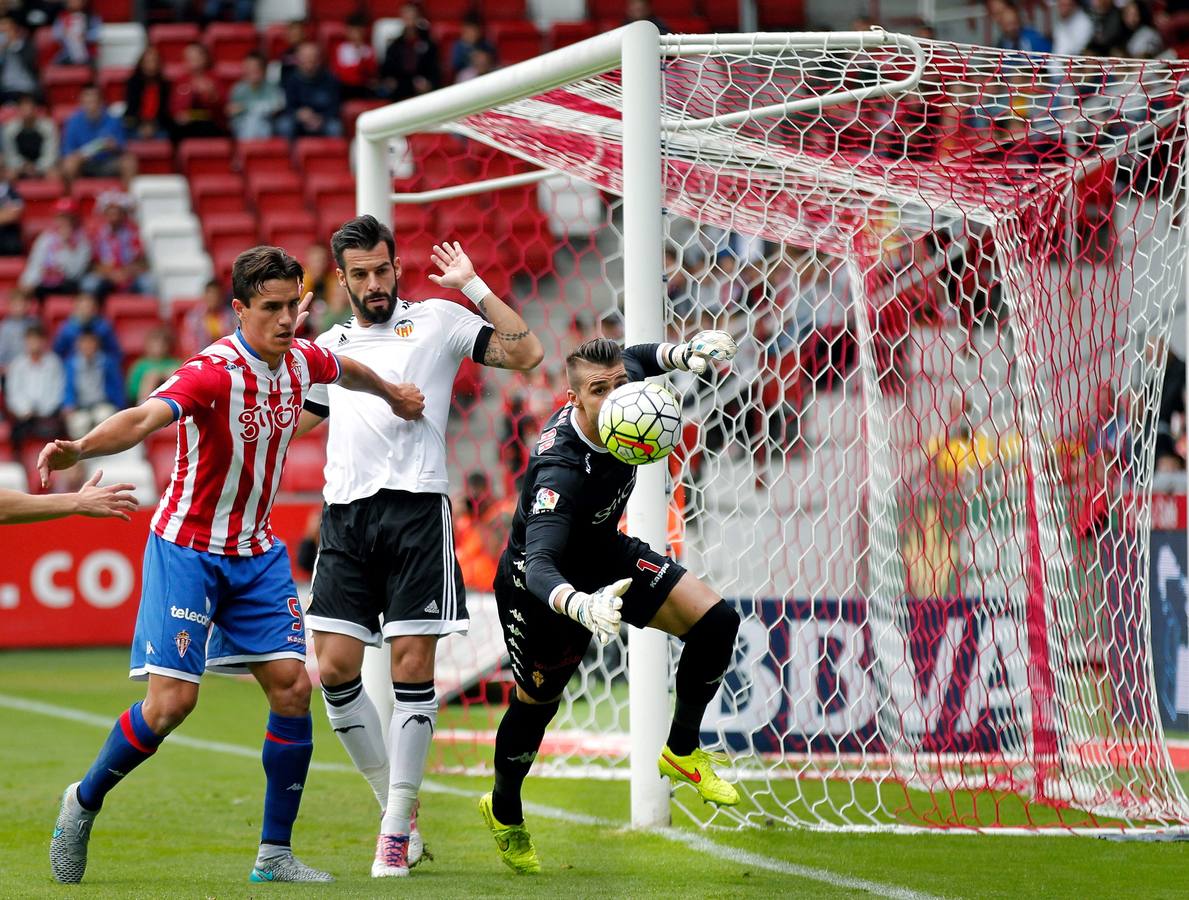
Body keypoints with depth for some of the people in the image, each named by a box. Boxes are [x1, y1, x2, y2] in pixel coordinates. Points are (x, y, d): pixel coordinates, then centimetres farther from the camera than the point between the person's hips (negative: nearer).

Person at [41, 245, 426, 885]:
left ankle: (275, 854, 5)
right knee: (173, 699, -13)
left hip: (256, 552, 6)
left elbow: (346, 371, 24)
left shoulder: (300, 360, -2)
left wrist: (392, 396, 44)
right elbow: (143, 418, -41)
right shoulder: (213, 372, -24)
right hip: (188, 549, -6)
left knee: (291, 685, -4)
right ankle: (84, 802, 12)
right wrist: (79, 448, -61)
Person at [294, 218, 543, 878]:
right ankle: (396, 803, 12)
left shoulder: (436, 320, 10)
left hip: (415, 508, -4)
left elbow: (525, 353, 1)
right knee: (335, 670, -4)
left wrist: (472, 285, -1)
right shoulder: (328, 346, 21)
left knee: (412, 666, -7)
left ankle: (396, 827, -1)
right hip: (345, 514, 4)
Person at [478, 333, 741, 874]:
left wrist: (684, 354, -13)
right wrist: (581, 607, -73)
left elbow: (635, 359, 7)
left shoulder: (624, 386, -22)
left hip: (604, 554, 6)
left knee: (714, 622, -9)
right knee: (538, 700, 11)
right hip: (540, 585, -6)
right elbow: (539, 567, -53)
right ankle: (504, 813, 42)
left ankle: (681, 751, 12)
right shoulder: (559, 470, -43)